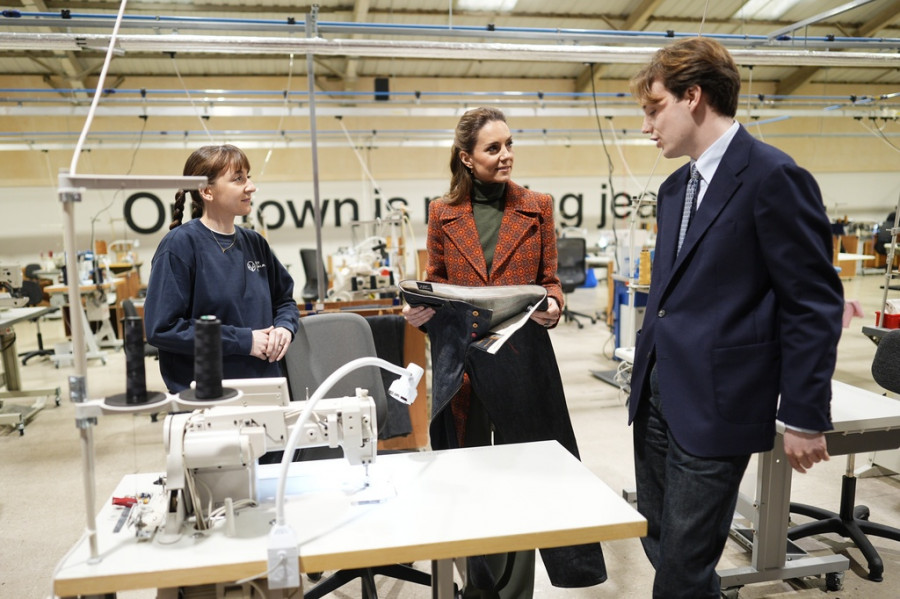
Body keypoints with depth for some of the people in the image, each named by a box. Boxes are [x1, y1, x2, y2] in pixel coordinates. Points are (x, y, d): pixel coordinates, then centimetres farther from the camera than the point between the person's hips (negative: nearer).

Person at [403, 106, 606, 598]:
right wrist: (418, 312, -10)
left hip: (521, 357, -1)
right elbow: (434, 285, 10)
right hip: (460, 358, 1)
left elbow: (549, 280, 7)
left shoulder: (537, 207, 4)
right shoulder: (443, 213, 4)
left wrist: (551, 307, -14)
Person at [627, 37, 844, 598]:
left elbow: (815, 305, -12)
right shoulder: (675, 187, 13)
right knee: (660, 545, 17)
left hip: (715, 405, -8)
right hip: (658, 393, 8)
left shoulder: (773, 177, -12)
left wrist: (805, 418, -10)